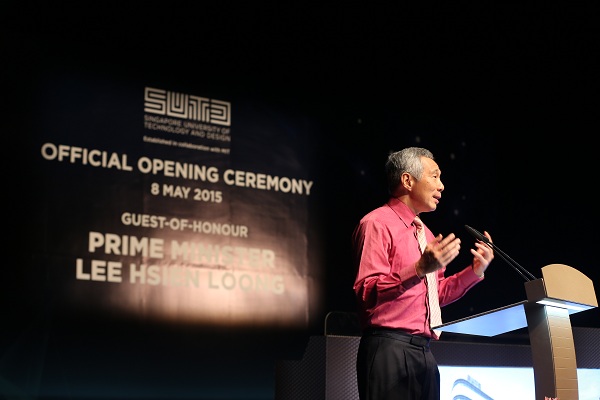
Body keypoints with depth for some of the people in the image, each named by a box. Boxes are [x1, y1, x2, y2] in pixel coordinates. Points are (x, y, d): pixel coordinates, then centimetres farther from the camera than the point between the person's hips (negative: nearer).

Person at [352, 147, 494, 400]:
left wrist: (475, 270, 13)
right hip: (389, 348, -8)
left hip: (423, 352, 8)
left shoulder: (425, 234, 20)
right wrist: (419, 270, -25)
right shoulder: (377, 223, -6)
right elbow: (366, 292, -16)